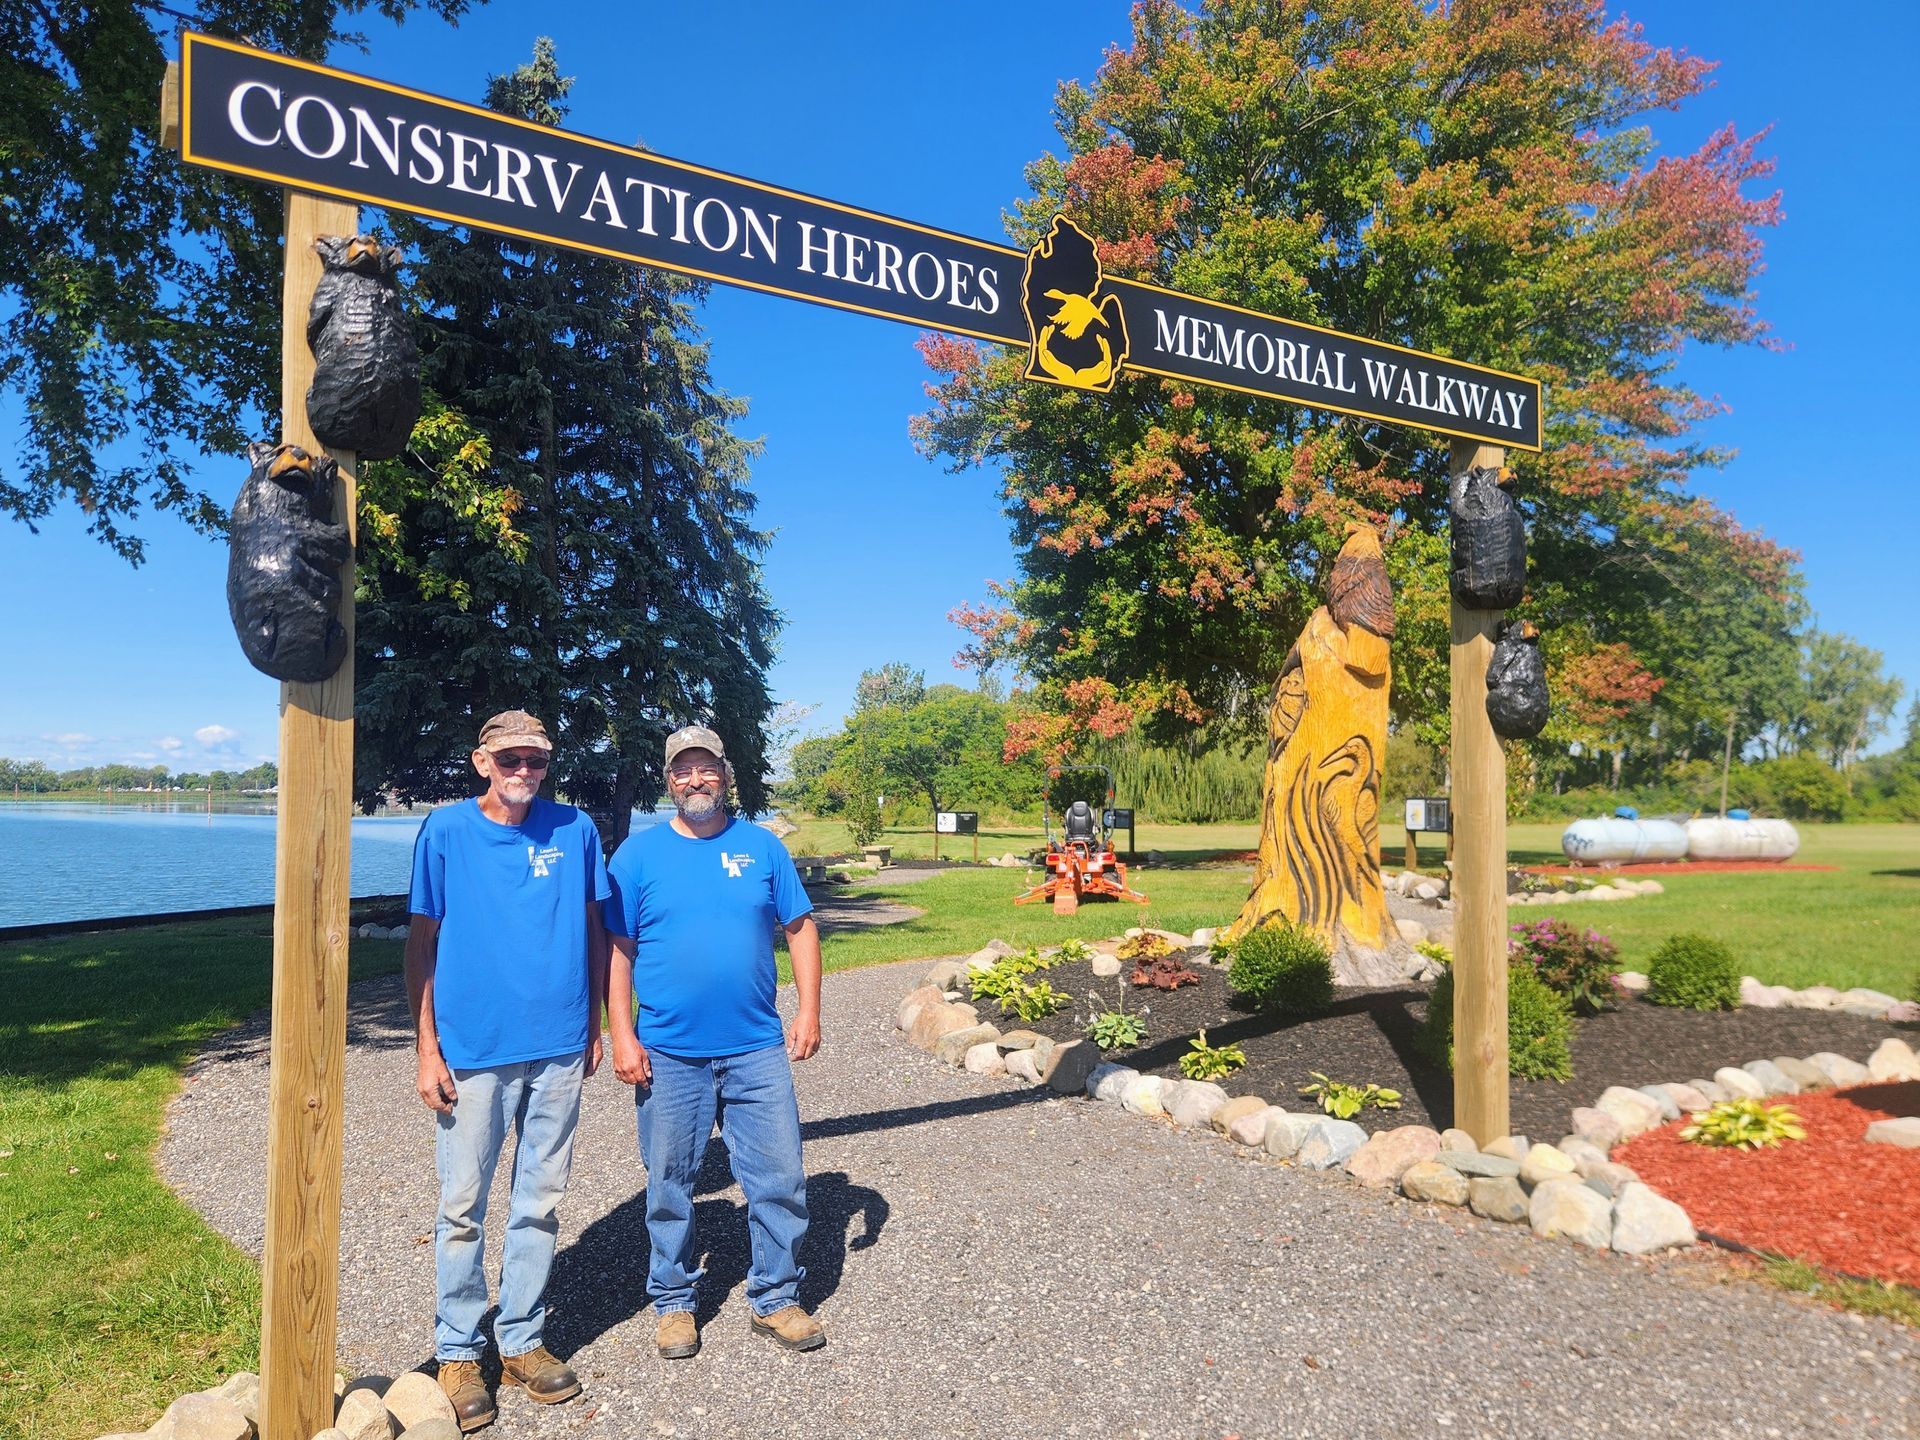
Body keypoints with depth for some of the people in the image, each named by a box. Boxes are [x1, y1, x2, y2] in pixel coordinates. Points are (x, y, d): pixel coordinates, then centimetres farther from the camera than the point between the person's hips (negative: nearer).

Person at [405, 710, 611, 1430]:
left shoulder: (574, 830, 1)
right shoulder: (446, 831, -3)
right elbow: (422, 943, -1)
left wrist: (594, 1025, 8)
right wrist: (427, 1051, -4)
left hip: (558, 1049, 2)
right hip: (473, 1052, -2)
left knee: (540, 1203, 12)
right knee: (462, 1208, 8)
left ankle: (523, 1341, 28)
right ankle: (458, 1352, 25)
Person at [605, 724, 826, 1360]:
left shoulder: (762, 847, 4)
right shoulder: (639, 853, 0)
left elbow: (800, 928, 7)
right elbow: (616, 950, 0)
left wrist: (809, 1011, -1)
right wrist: (623, 1036, -7)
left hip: (757, 1050, 1)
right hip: (668, 1053, -1)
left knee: (781, 1179, 5)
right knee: (669, 1185, 11)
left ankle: (776, 1298, 23)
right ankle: (673, 1302, 30)